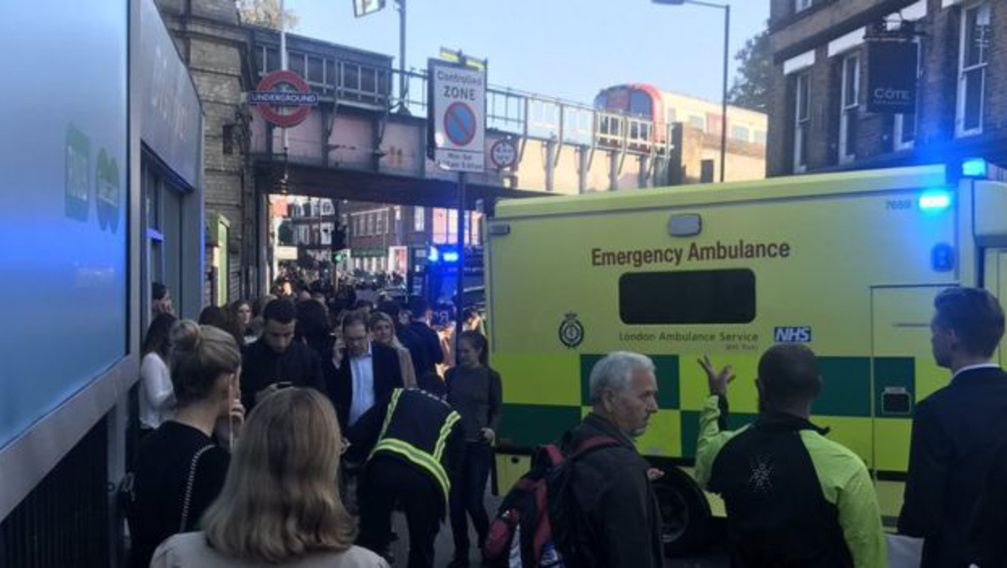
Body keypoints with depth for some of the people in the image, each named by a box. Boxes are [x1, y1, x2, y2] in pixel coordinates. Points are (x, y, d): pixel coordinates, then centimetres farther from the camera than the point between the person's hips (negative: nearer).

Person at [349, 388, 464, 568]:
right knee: (422, 548, 20)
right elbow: (455, 464, 28)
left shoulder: (398, 396, 31)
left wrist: (352, 453, 33)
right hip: (427, 477, 0)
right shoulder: (452, 416, 31)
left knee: (370, 542, 12)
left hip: (383, 467, 0)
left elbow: (362, 429, 22)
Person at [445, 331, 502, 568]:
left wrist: (492, 429, -15)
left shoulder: (490, 376, -1)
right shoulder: (452, 374, 5)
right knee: (455, 502, 4)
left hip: (479, 446, -2)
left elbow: (496, 410, 3)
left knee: (473, 502, -5)